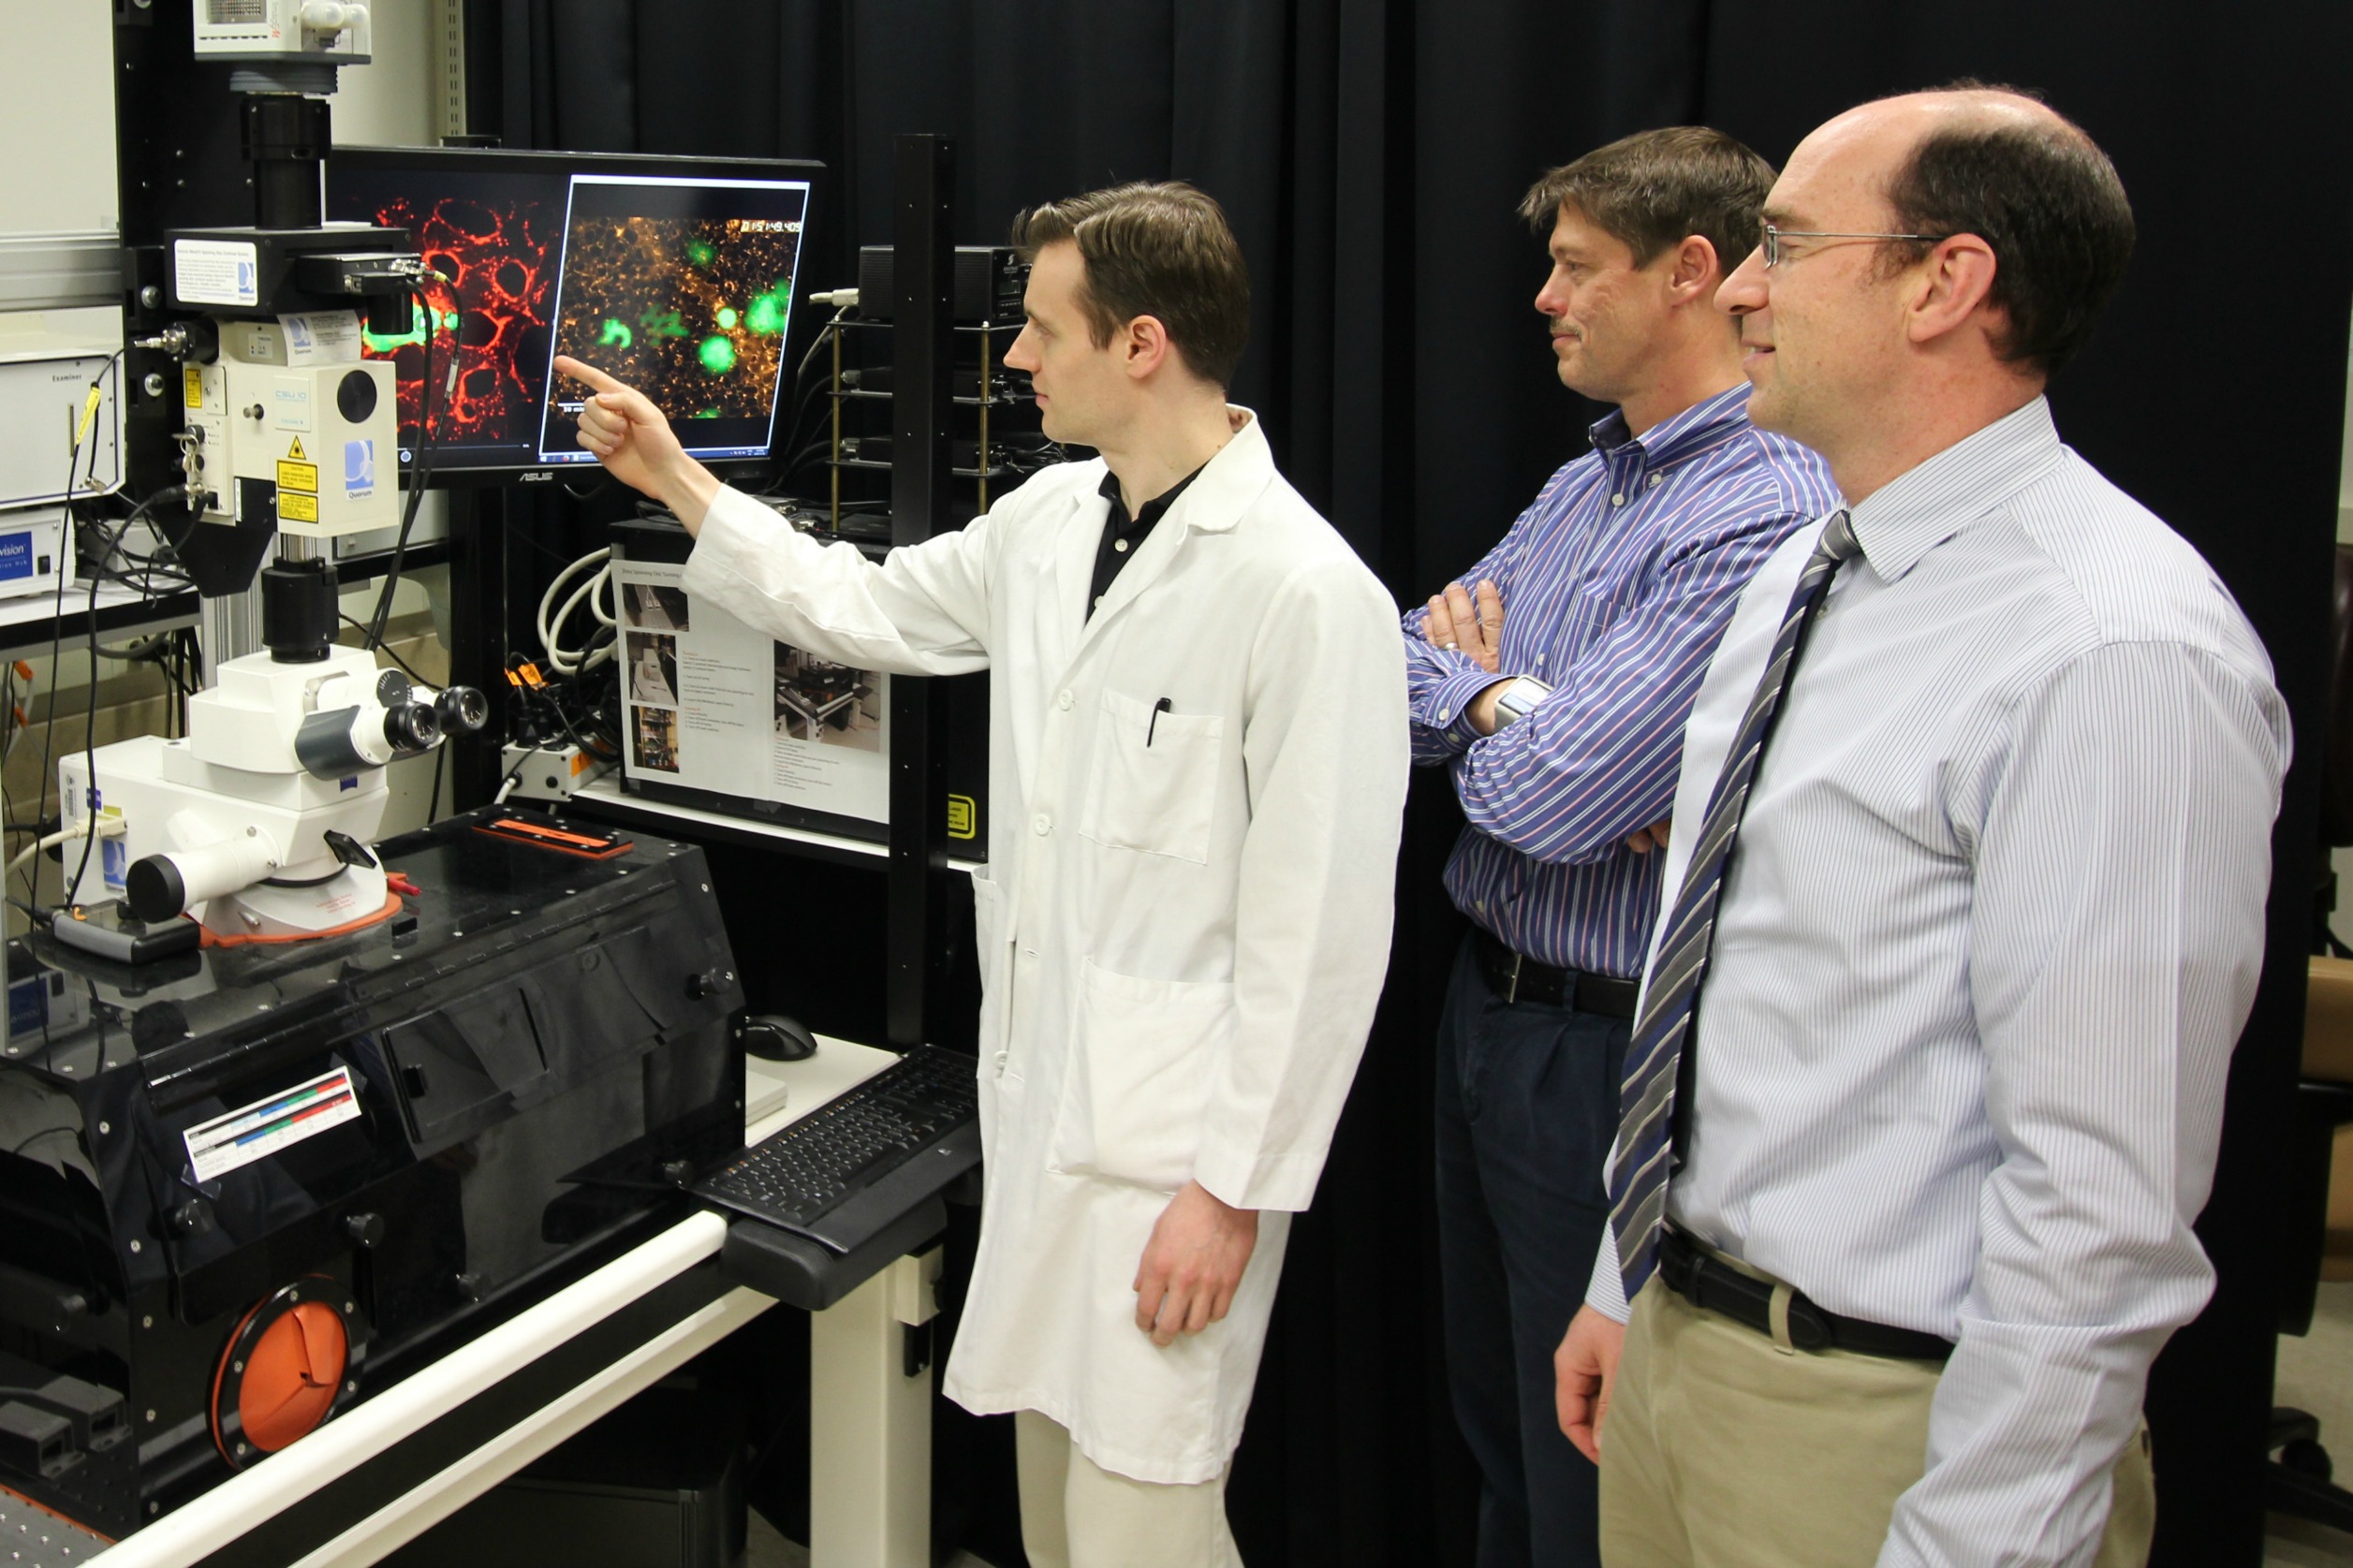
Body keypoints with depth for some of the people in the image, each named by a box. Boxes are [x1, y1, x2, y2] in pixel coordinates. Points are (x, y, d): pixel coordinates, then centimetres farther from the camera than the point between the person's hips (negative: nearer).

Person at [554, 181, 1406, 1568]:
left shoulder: (1306, 592, -21)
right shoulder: (1050, 521, 5)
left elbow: (1319, 932, -20)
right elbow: (864, 609, 23)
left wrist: (1236, 1187, -17)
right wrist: (675, 479, 22)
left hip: (1170, 1137, -8)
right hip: (1037, 1092, 8)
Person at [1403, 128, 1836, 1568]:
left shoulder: (1772, 516, -22)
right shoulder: (1587, 482, 9)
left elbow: (1554, 796, -26)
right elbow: (1402, 671, 7)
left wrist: (1470, 693, -6)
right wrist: (1507, 705, -14)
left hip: (1607, 1054, -9)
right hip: (1488, 1007, 9)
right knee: (1493, 1413, 24)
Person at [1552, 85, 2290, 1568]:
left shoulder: (2120, 657, -22)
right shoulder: (1799, 579, 7)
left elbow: (2104, 1197, -24)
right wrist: (1629, 1283, 16)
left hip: (1880, 1428, -8)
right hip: (1676, 1343, 8)